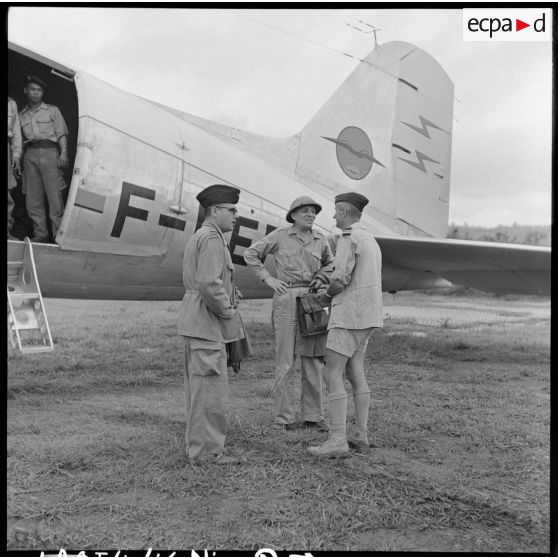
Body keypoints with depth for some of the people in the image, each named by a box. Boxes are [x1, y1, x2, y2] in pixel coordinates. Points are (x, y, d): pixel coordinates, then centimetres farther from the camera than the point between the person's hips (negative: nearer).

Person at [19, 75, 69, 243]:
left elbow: (61, 133, 5)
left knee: (55, 195, -10)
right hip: (30, 155, 3)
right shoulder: (21, 116, 19)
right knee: (33, 197, -1)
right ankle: (40, 234, 3)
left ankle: (59, 234, -10)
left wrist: (64, 152, -8)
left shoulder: (52, 110, 12)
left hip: (49, 152, -3)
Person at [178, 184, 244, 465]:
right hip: (207, 324, -11)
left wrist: (229, 299, 14)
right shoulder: (211, 238, -14)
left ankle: (198, 444, 22)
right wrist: (227, 310, -12)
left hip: (195, 323, 11)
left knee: (198, 387, 14)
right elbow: (209, 283, -25)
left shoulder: (197, 237, 19)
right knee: (211, 389, -6)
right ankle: (206, 450, 0)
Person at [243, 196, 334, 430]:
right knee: (285, 359, -2)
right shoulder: (280, 235, 0)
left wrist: (321, 278, 7)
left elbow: (330, 264, 28)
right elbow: (250, 254, 6)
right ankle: (285, 417, 6)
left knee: (312, 358, 5)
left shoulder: (320, 240, 11)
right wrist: (268, 279, -1)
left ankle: (313, 416, 15)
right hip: (287, 299, -4)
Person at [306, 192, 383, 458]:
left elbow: (340, 279, -21)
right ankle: (361, 436, 15)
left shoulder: (349, 238, -14)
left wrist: (327, 295, 0)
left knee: (331, 375, -9)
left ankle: (337, 440, -11)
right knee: (355, 374, 13)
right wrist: (330, 294, 13)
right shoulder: (370, 240, 18)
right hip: (366, 316, 10)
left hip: (349, 316, -10)